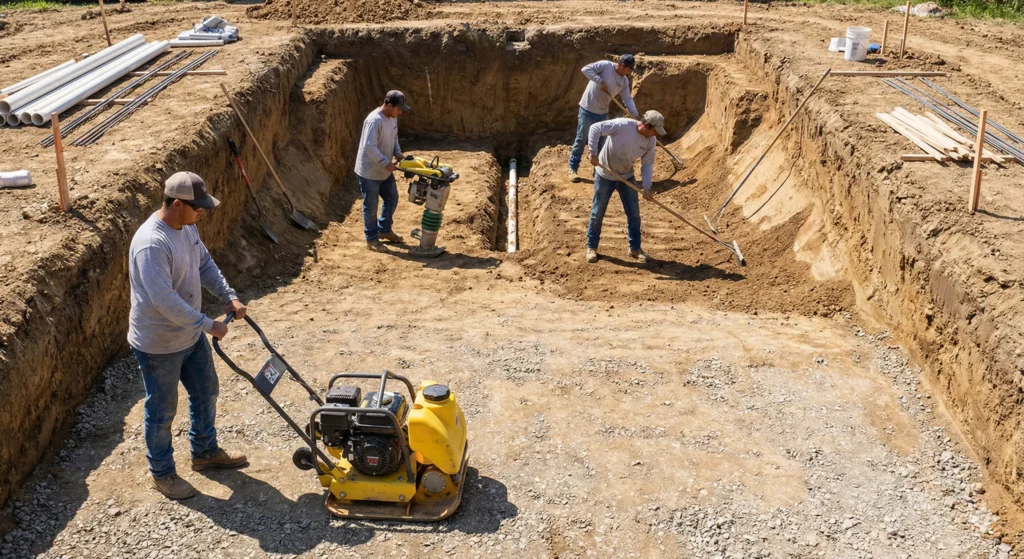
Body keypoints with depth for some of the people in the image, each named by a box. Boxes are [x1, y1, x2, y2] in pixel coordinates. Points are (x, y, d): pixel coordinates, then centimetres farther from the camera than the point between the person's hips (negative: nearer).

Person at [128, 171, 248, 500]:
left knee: (206, 393, 23)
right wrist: (209, 325, -27)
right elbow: (165, 301, -35)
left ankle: (205, 452, 44)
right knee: (162, 411, 10)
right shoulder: (151, 244, -32)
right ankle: (162, 473, 31)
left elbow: (204, 264, 12)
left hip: (190, 335, 9)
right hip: (159, 345, -9)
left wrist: (229, 297, -1)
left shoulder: (186, 227, -3)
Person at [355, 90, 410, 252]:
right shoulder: (374, 120, -27)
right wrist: (386, 162, -27)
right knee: (371, 207, 4)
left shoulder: (392, 118, 2)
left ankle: (384, 230, 39)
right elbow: (369, 147, -31)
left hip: (385, 171, 9)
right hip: (369, 172, -9)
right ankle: (372, 239, 18)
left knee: (392, 199, 19)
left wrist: (397, 153, 0)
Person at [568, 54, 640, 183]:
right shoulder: (605, 65, -15)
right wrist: (600, 81, -27)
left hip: (603, 113, 6)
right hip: (587, 110, -6)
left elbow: (628, 99, 2)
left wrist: (636, 116, -9)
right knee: (581, 140, 0)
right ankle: (573, 168, 10)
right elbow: (586, 69, -24)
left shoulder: (624, 81, 2)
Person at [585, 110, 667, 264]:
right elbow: (595, 128, -27)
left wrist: (646, 187, -15)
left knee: (634, 213, 6)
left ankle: (635, 248, 21)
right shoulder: (622, 125, -28)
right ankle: (591, 247, 21)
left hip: (627, 177, 5)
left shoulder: (650, 140, -10)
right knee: (597, 213, 5)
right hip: (605, 176, -5)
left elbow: (647, 164, -4)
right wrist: (593, 153, -31)